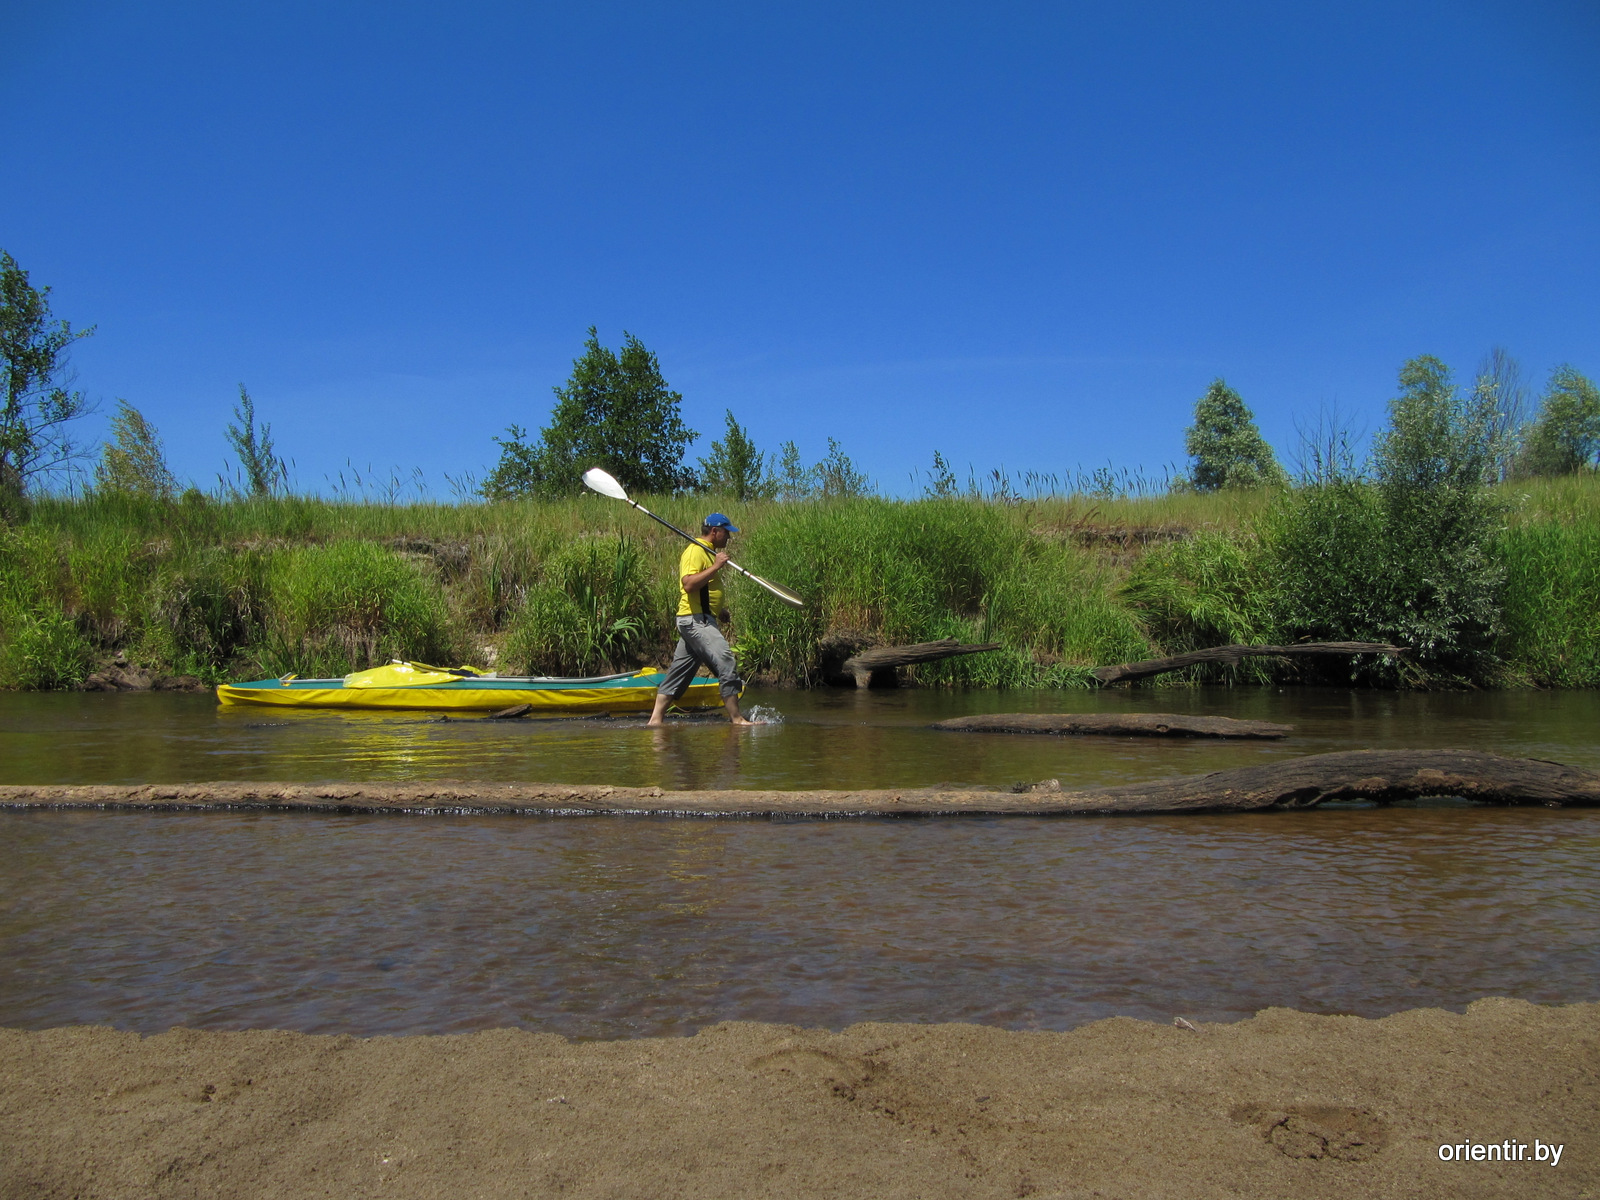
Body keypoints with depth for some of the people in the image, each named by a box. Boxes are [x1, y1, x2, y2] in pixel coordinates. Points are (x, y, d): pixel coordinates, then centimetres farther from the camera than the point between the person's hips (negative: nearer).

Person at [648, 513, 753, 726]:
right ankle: (736, 719, -13)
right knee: (726, 662, -15)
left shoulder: (707, 552, 22)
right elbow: (688, 584, -25)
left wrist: (719, 609, 20)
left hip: (701, 621, 11)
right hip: (697, 620, -11)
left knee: (679, 672, 9)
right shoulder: (696, 550, -10)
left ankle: (655, 719, 11)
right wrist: (716, 567, -22)